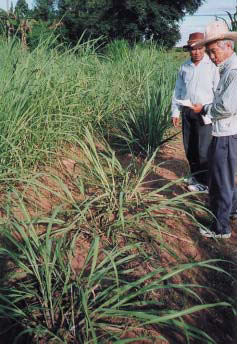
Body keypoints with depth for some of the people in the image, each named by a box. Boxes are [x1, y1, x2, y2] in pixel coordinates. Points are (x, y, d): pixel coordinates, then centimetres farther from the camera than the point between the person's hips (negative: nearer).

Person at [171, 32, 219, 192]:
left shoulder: (212, 66, -7)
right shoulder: (184, 67, 8)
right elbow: (178, 90, 14)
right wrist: (175, 112, 10)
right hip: (187, 112, 5)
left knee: (204, 150, -4)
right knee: (189, 148, 13)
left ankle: (205, 182, 11)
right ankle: (196, 175, 32)